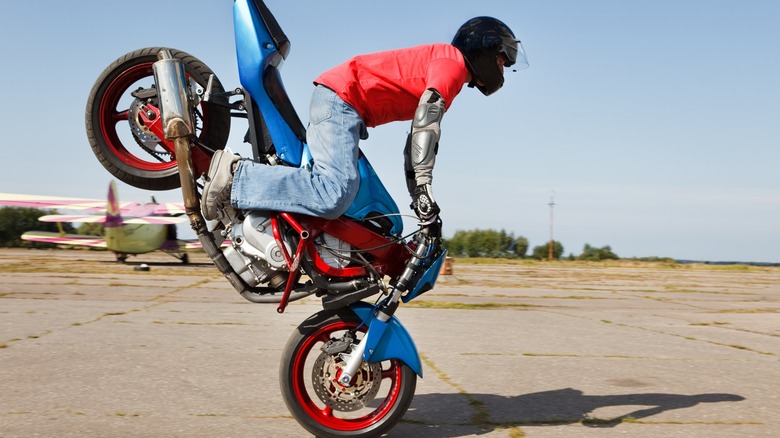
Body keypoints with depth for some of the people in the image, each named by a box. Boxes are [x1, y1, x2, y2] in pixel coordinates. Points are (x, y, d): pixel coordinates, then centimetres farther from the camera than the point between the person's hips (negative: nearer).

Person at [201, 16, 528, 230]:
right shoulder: (452, 61, -4)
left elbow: (416, 140, 25)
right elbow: (426, 124, -17)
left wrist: (419, 198, 21)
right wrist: (424, 189, -20)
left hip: (343, 108, 11)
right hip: (341, 99, -11)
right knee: (335, 195, -30)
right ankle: (236, 175, -21)